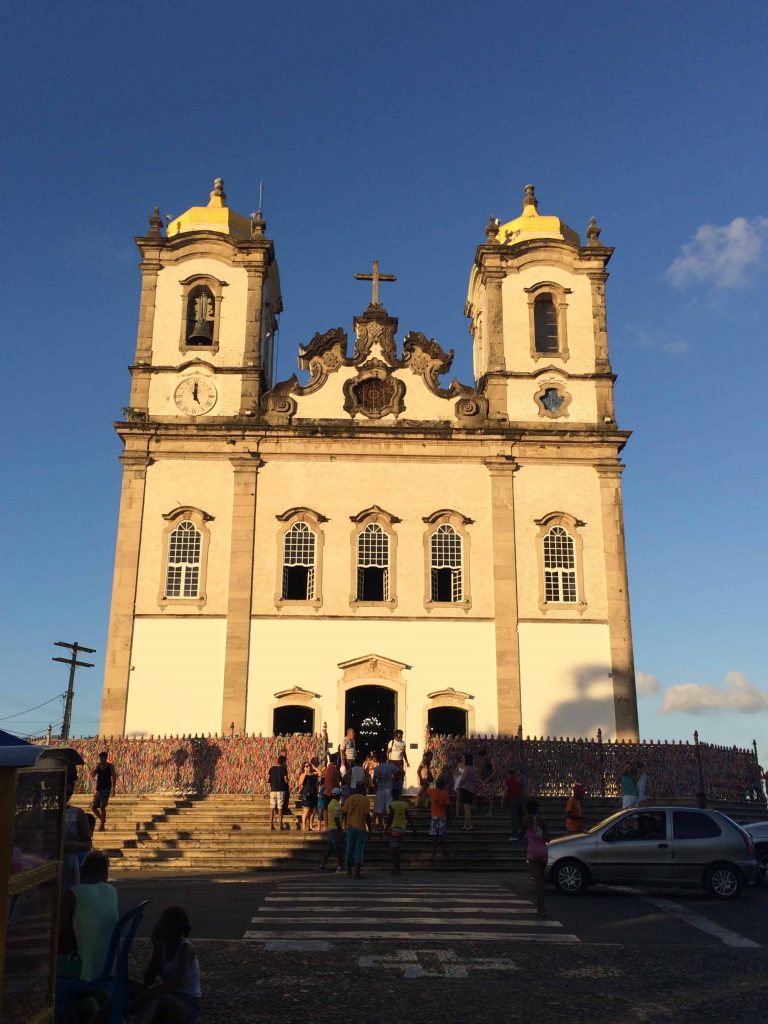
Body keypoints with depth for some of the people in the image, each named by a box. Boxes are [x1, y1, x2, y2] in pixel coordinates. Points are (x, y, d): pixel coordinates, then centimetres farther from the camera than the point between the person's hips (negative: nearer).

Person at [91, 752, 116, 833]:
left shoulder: (110, 767, -1)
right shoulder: (98, 766, 9)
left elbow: (113, 778, -4)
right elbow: (92, 775, -1)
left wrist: (113, 789, -13)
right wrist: (97, 767, -9)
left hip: (106, 789, -5)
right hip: (98, 789, 5)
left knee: (102, 807, -13)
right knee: (93, 807, 3)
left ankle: (102, 825, -8)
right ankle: (102, 819, 25)